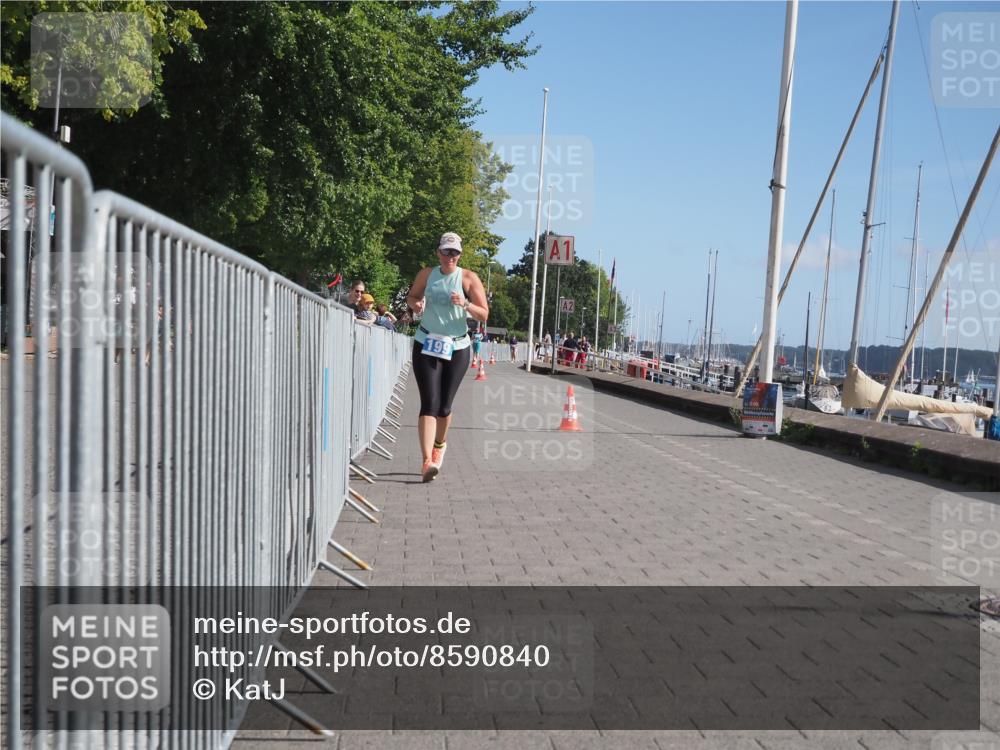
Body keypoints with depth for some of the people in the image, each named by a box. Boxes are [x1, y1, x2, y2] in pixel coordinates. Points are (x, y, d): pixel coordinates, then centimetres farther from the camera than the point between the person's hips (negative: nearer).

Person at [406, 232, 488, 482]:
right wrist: (416, 304, -5)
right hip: (426, 345, 0)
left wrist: (465, 303, -22)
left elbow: (484, 314, -4)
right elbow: (411, 296, 19)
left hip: (457, 348, 0)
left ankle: (440, 443, 39)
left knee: (444, 405, 8)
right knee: (429, 403, -13)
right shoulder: (426, 274, 3)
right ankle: (427, 461, -19)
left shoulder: (469, 278, -2)